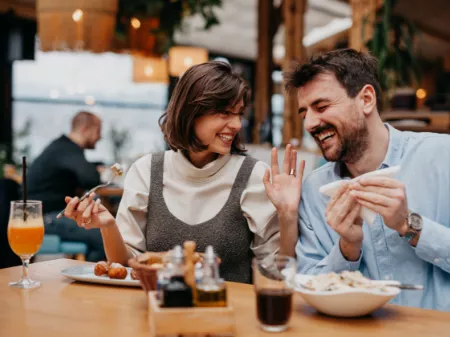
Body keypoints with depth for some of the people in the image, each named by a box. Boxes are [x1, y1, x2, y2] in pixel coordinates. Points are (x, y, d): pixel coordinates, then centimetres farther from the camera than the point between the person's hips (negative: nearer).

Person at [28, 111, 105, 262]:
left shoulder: (65, 147, 15)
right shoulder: (68, 150, -18)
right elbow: (92, 179, -31)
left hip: (52, 212, 11)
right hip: (45, 217, -11)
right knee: (103, 237, -21)